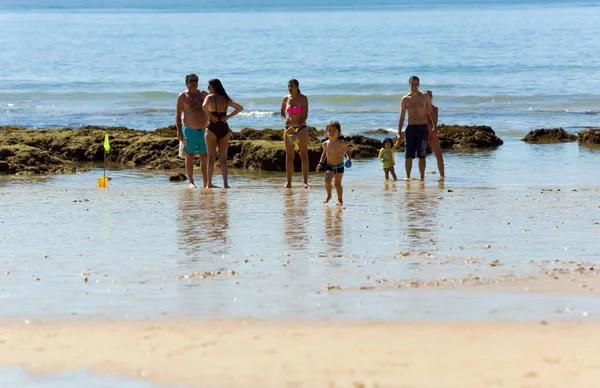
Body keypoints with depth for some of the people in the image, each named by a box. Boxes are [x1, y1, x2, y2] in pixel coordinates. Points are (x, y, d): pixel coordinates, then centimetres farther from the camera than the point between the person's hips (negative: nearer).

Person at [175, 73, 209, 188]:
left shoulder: (203, 94, 9)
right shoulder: (182, 96, -2)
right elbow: (178, 114, -2)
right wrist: (179, 130, -10)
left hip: (204, 130, 4)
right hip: (189, 130, -4)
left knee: (205, 157, 3)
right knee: (190, 156, -1)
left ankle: (205, 182, 8)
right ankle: (191, 182, 4)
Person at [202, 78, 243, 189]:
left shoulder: (210, 97, -5)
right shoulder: (226, 99, 9)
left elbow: (204, 106, -26)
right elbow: (240, 108, 6)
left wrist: (210, 116, -12)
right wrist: (228, 116, 3)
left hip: (212, 129, -4)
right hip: (224, 129, 4)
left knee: (211, 158, 3)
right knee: (223, 158, 7)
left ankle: (209, 183, 4)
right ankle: (225, 183, -1)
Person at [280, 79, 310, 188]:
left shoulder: (303, 99, -5)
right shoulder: (286, 99, 7)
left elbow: (305, 116, -11)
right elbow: (282, 111, 22)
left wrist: (298, 129, -21)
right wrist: (284, 120, 0)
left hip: (301, 128, -4)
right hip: (289, 129, 4)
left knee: (304, 156, -4)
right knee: (289, 156, 3)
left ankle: (305, 181, -4)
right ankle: (288, 182, 5)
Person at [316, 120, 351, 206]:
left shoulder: (341, 143, -13)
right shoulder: (325, 143, -3)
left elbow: (347, 151, 0)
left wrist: (349, 159, -16)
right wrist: (320, 163, 6)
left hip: (339, 166, -2)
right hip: (329, 166, 2)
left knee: (338, 184, 1)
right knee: (327, 180, -17)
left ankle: (340, 199, 21)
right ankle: (329, 195, 7)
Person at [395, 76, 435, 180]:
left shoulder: (425, 96, 6)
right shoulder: (405, 99, 5)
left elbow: (430, 112, 10)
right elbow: (402, 117, 6)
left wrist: (434, 126, -2)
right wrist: (399, 133, -1)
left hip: (422, 128, -1)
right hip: (410, 128, 1)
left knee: (421, 155, -1)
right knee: (408, 156, -3)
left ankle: (422, 177, 4)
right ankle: (408, 177, 4)